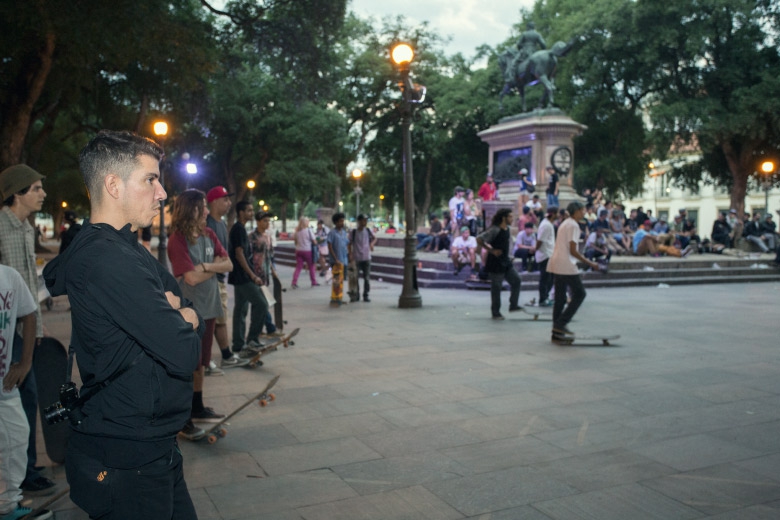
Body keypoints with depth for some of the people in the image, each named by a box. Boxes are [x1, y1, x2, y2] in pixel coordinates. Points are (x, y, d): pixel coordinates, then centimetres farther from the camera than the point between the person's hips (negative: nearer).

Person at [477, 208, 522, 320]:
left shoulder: (507, 229, 7)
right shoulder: (495, 230, -19)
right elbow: (479, 239, -24)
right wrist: (491, 250, -22)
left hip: (506, 262, 9)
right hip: (495, 264, -9)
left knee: (516, 280, 7)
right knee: (496, 288, 1)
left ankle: (513, 305, 18)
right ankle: (496, 313, 12)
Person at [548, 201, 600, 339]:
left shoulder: (564, 224, 18)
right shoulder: (573, 225, -11)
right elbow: (573, 251, -16)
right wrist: (590, 263, -10)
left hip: (557, 264, 9)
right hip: (567, 265, -9)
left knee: (560, 298, 10)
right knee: (579, 294, -1)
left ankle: (557, 331, 11)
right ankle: (561, 323, -6)